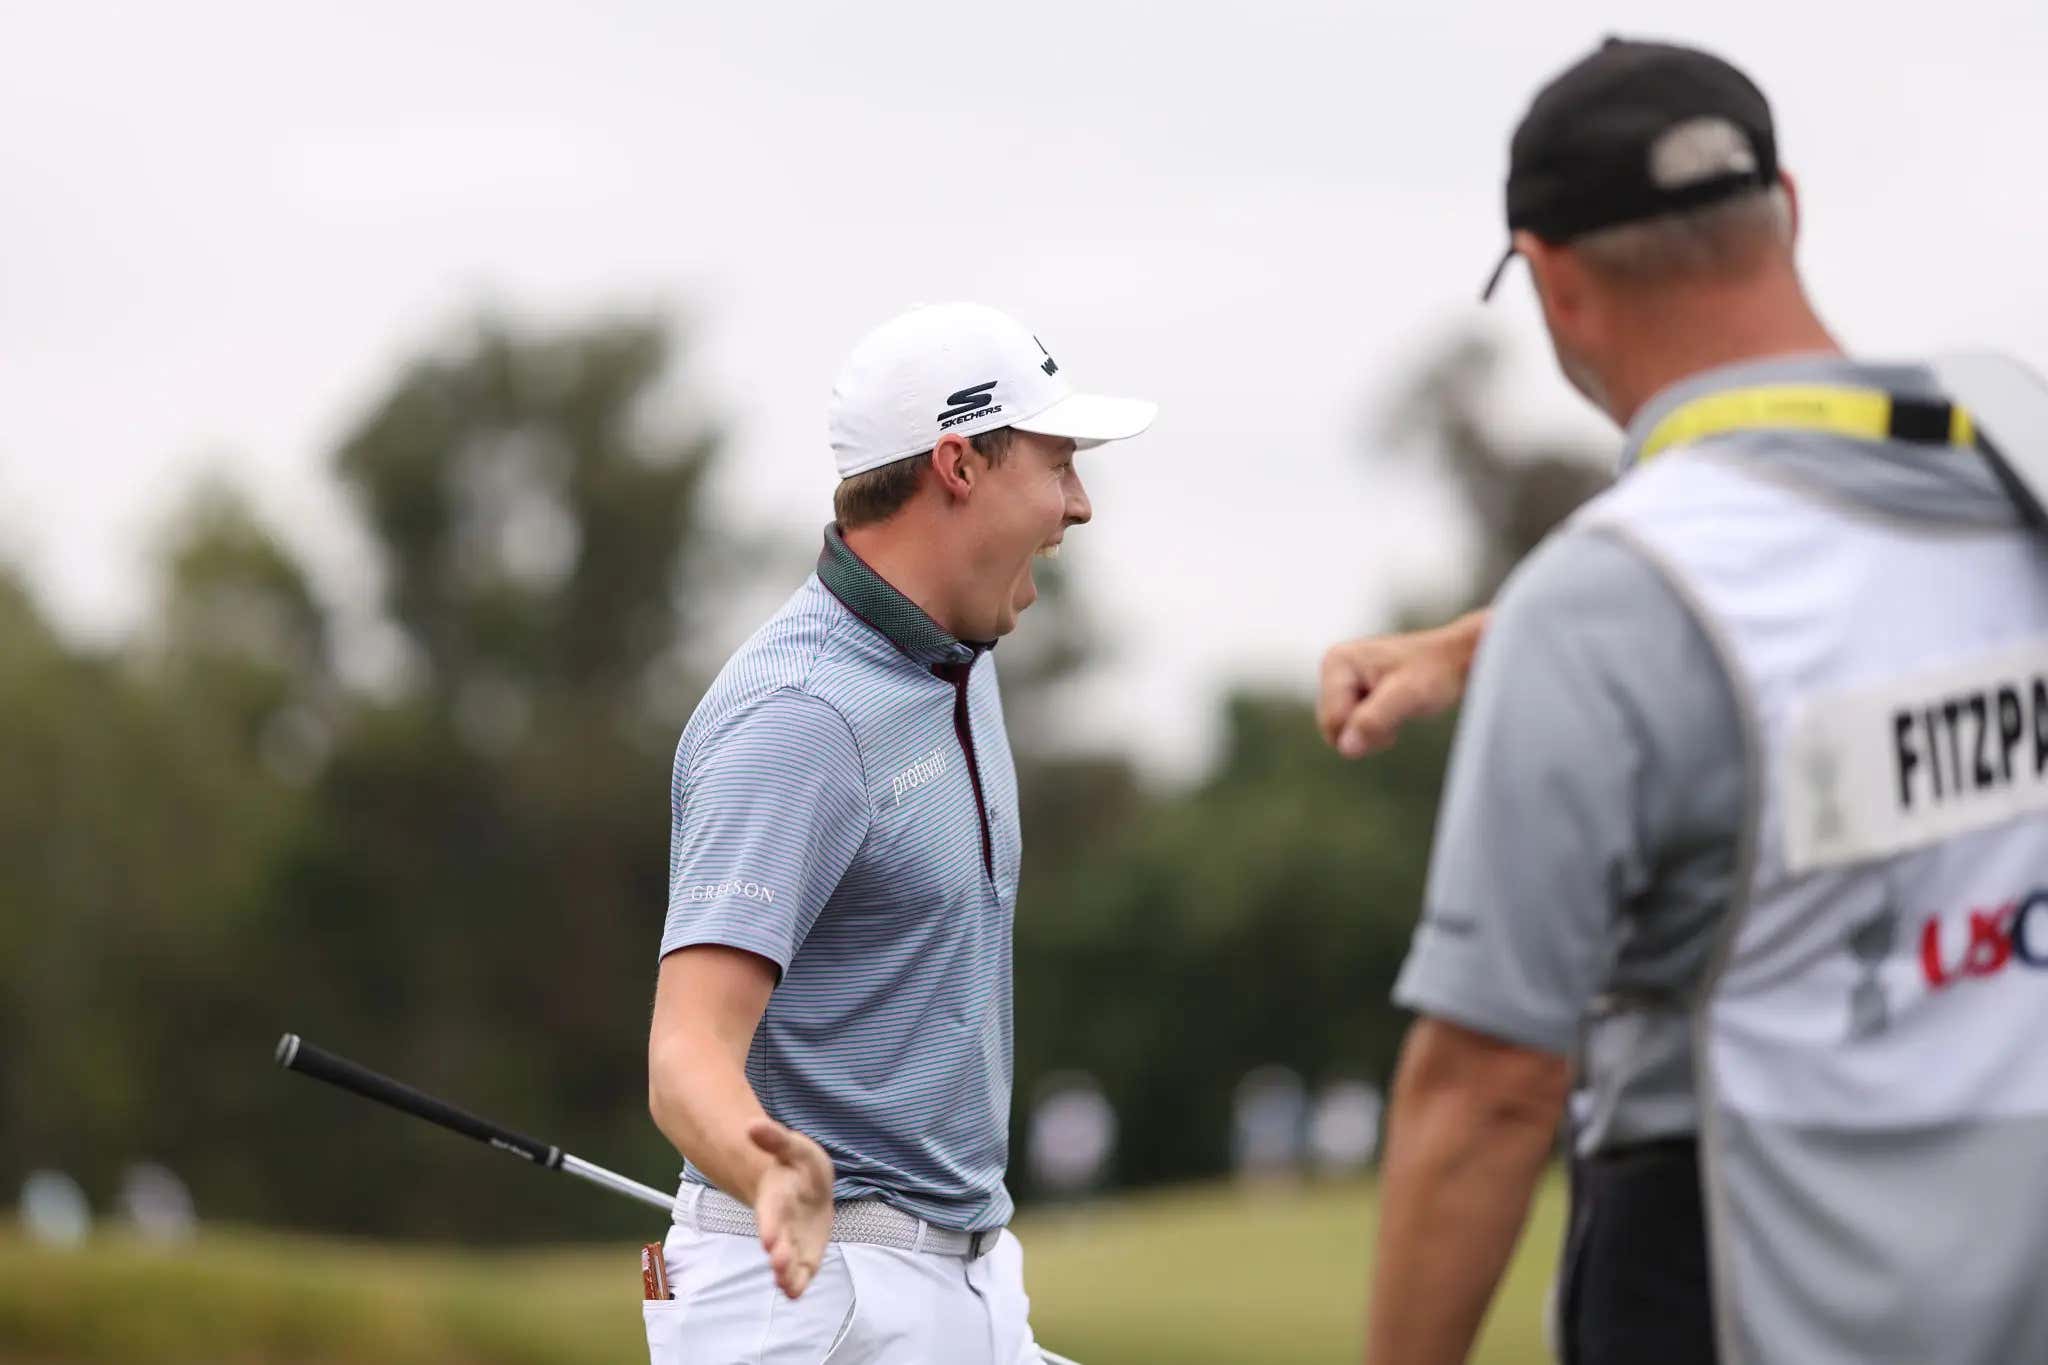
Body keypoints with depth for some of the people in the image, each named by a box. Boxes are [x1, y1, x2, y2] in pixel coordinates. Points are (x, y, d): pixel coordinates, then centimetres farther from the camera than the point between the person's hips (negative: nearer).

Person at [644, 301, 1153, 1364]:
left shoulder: (961, 663, 12)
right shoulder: (798, 716, -19)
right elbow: (691, 1051, -27)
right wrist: (780, 1172, -47)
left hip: (971, 1270, 9)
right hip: (819, 1279, -9)